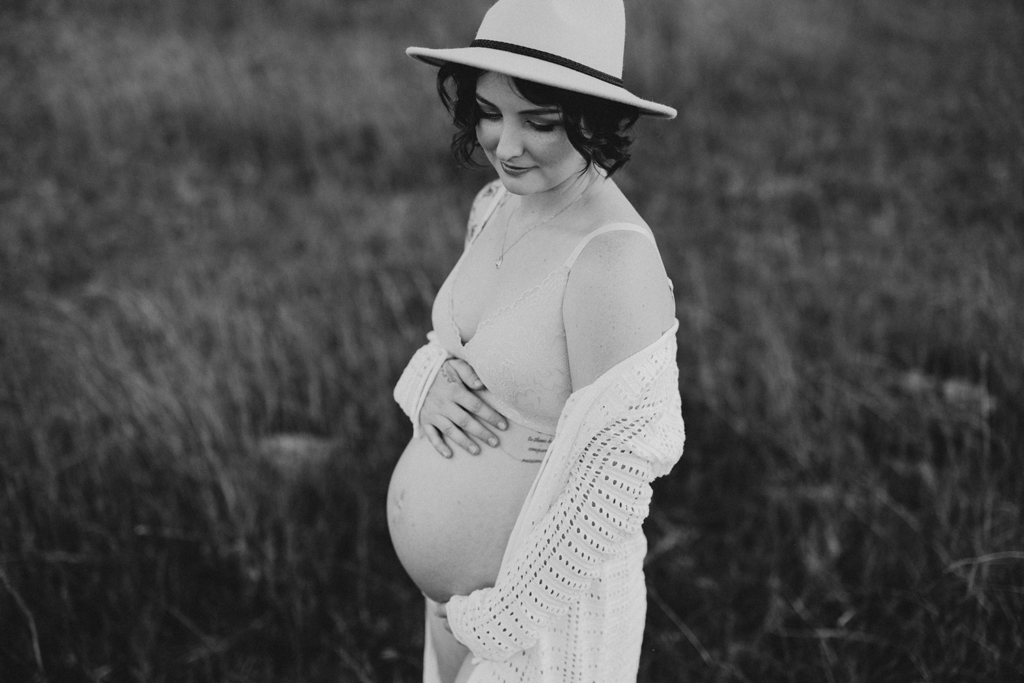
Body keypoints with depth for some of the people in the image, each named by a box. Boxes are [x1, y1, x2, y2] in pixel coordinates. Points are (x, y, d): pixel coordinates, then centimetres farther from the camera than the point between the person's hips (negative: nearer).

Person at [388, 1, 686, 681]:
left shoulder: (613, 260, -26)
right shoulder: (497, 204, -3)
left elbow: (612, 481, -24)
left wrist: (502, 617, -18)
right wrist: (431, 382, -11)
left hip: (544, 597, -7)